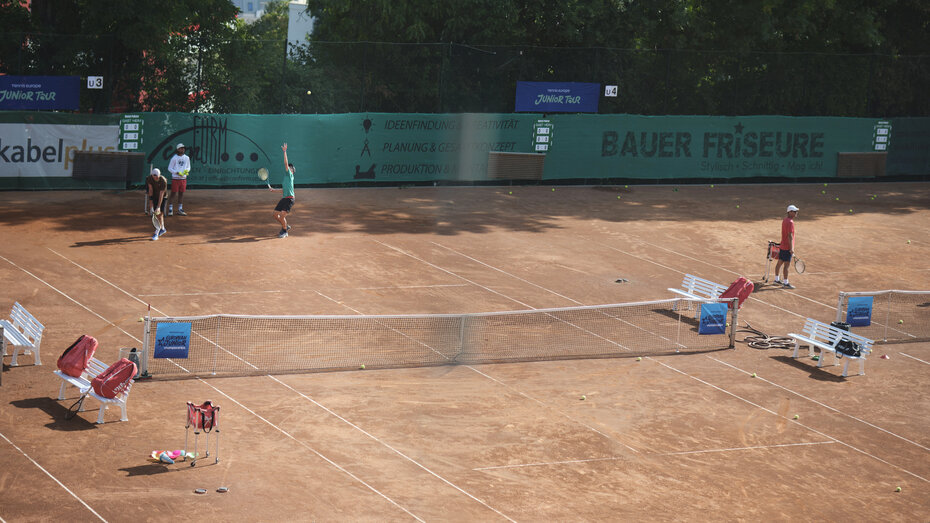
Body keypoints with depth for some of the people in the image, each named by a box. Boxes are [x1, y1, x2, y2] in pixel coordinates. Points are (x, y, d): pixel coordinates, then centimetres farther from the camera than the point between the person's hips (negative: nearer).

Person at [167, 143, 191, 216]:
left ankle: (180, 210, 16)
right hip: (175, 179, -5)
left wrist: (187, 170, -7)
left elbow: (188, 167, 17)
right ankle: (170, 210, 2)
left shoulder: (187, 158, 6)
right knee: (173, 194, -3)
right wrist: (178, 173, -18)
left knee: (181, 194, 9)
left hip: (183, 179, 5)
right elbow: (169, 168, -6)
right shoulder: (174, 158, -8)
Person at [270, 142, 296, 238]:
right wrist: (274, 190, 29)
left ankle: (284, 232, 0)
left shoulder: (290, 175, -4)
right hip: (284, 198, 9)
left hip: (289, 199, -9)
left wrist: (285, 152, -18)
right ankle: (286, 226, 29)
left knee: (282, 215, -17)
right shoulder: (285, 177, 20)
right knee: (275, 215, 9)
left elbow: (286, 163, -15)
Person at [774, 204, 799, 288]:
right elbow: (790, 236, -22)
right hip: (787, 248, -10)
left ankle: (777, 280, 28)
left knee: (779, 263, 17)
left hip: (782, 246, 10)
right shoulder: (790, 222, -19)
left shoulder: (785, 220, 10)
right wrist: (791, 248, -22)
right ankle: (786, 283, 0)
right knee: (786, 265, -4)